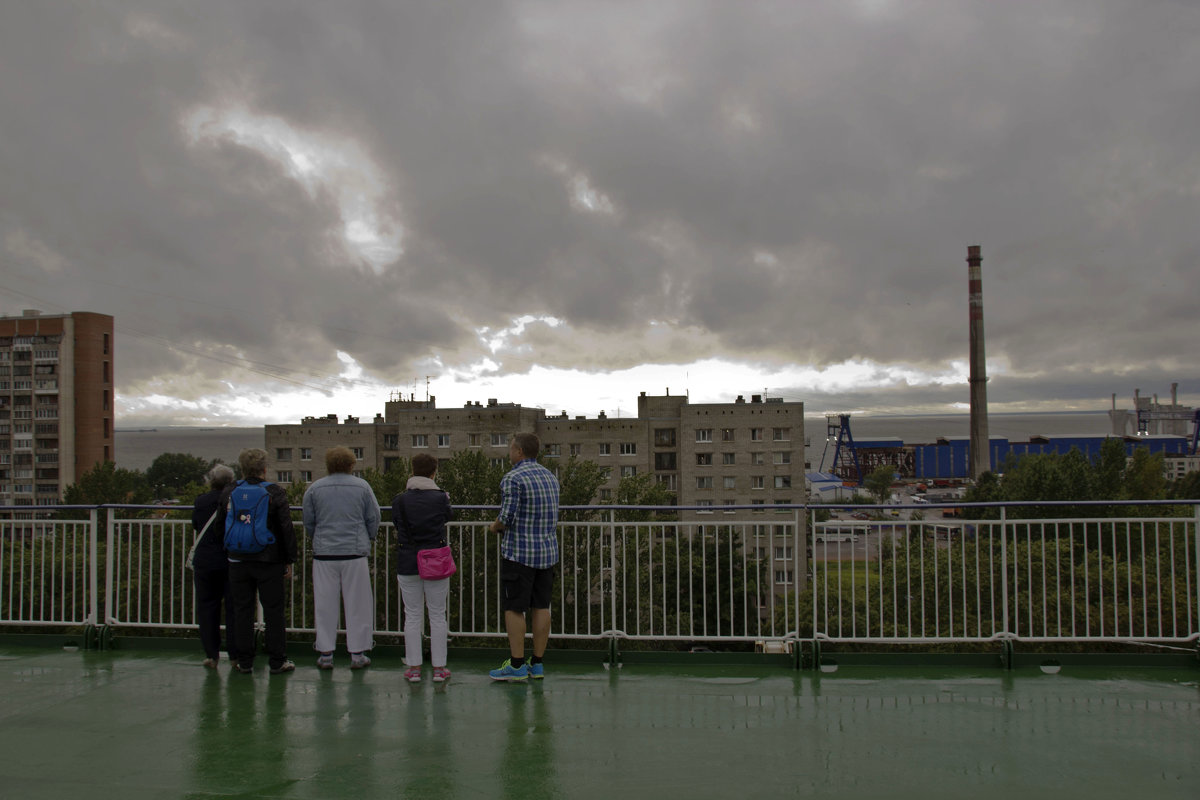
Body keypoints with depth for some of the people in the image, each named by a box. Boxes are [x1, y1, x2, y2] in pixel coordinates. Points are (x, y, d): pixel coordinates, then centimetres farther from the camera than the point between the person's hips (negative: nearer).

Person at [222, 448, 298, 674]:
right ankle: (277, 661, 6)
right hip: (269, 561, -3)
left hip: (238, 561, 3)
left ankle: (244, 661, 13)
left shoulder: (229, 492, 2)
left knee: (242, 610, 9)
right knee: (273, 611, 4)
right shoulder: (275, 492, -8)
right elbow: (287, 528, -8)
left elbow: (220, 526, 9)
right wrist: (289, 560, -2)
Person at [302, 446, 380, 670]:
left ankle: (325, 653, 11)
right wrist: (368, 539, 22)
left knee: (325, 605, 7)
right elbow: (374, 519, 4)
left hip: (324, 553, 1)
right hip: (355, 552, -1)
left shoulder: (315, 489, 5)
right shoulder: (361, 487, 2)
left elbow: (308, 523, 10)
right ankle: (357, 653, 8)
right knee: (357, 604, 5)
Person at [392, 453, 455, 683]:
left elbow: (397, 525, 9)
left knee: (412, 616, 8)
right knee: (437, 615, 7)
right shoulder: (440, 497, -6)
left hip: (408, 564, 1)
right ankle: (439, 668, 11)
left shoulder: (400, 500, -3)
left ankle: (414, 668, 11)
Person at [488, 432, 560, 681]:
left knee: (514, 608, 0)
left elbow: (507, 517, -19)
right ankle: (537, 664, 14)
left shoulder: (513, 478, -13)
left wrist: (495, 526, 2)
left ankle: (516, 665, 1)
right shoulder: (550, 477, 12)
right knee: (541, 607, 9)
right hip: (547, 550, 7)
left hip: (519, 552, -7)